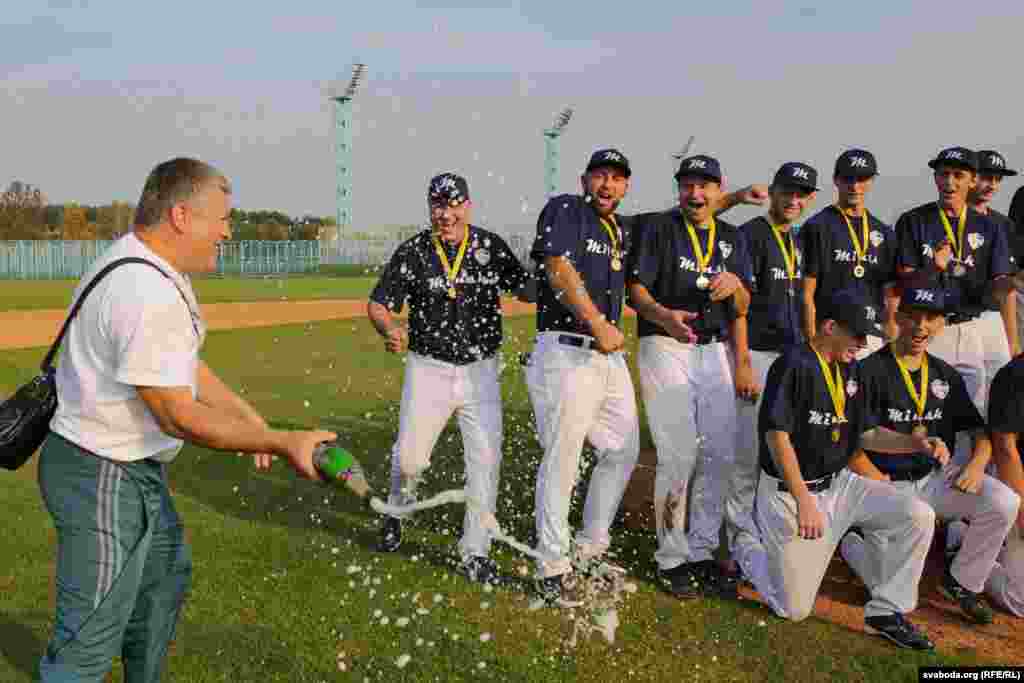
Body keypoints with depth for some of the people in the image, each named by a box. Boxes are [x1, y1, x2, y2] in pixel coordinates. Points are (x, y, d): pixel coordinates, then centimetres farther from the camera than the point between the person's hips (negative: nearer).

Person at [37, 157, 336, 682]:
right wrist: (283, 443, -22)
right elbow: (178, 416, -26)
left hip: (136, 467, 11)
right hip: (101, 477, -11)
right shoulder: (149, 294, -28)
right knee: (91, 640, -2)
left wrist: (252, 422, 8)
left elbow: (186, 367, 13)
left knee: (165, 577, 27)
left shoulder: (149, 268, 6)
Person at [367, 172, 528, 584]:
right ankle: (397, 509, 37)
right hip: (428, 368, -1)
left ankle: (474, 553, 11)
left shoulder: (491, 247, 1)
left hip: (481, 370, 1)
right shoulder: (412, 252, -4)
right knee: (410, 456, 3)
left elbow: (527, 287, 11)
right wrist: (391, 330, -24)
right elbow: (377, 305, -2)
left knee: (486, 460, -2)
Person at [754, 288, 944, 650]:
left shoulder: (849, 371, 8)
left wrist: (915, 442, -5)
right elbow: (777, 436, -20)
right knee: (795, 609, -4)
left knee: (918, 516, -10)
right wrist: (804, 501, -23)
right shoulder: (794, 364, -18)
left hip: (838, 484, 7)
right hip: (788, 492, -7)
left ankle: (886, 611, 3)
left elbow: (867, 434, 13)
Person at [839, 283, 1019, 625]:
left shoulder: (946, 375, 7)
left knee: (1005, 503, -20)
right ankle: (849, 542, 19)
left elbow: (980, 431, 13)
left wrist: (977, 463, -8)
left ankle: (962, 581, 3)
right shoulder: (870, 371, -11)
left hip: (935, 479, 5)